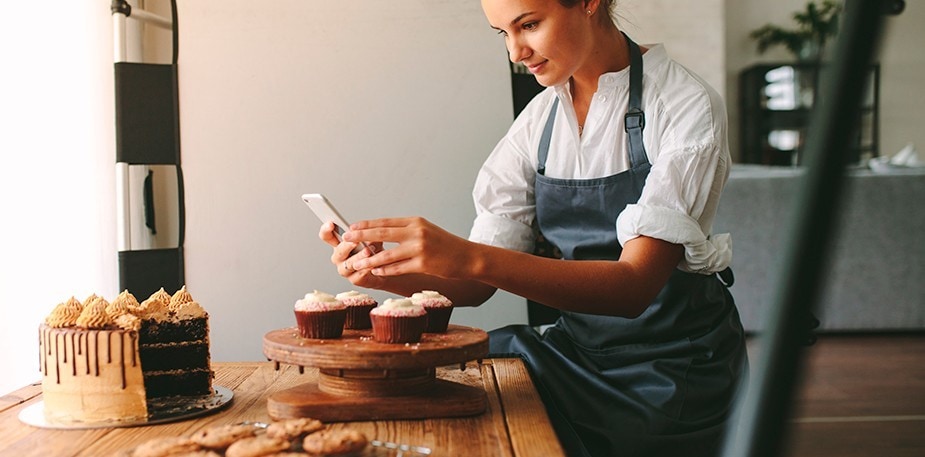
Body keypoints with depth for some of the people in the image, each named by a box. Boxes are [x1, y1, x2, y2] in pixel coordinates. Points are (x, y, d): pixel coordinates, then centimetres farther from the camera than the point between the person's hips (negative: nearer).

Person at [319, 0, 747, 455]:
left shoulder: (687, 106, -14)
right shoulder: (539, 119, 2)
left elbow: (634, 284, -27)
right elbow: (476, 285, 0)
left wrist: (469, 258, -38)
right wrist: (386, 273, -21)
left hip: (671, 364, -5)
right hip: (578, 346, 5)